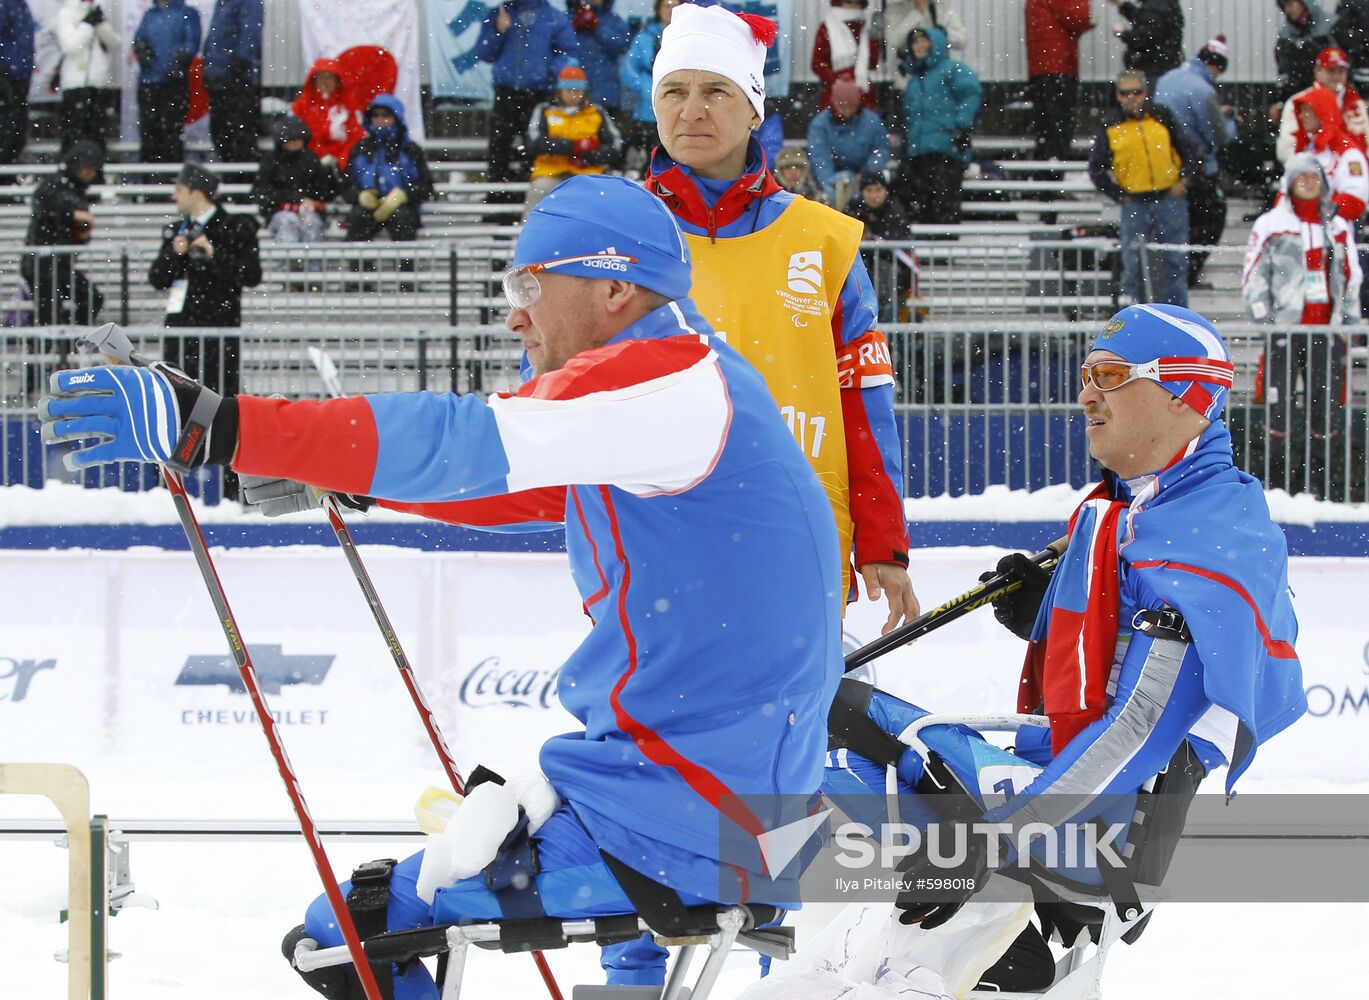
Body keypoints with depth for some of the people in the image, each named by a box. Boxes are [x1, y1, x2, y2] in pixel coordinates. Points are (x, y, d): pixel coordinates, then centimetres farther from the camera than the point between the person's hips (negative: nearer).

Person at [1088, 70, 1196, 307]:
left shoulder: (1162, 116, 4)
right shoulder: (1110, 126, 2)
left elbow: (1190, 153, 10)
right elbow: (1096, 169, 7)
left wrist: (1183, 180, -4)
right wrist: (1119, 195, 0)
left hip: (1170, 198, 1)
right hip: (1135, 204, -1)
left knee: (1175, 260, 2)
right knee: (1133, 262, -6)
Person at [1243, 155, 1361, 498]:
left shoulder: (1338, 227, 13)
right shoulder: (1271, 225, 0)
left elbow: (1351, 276, 18)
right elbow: (1253, 276, 0)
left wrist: (1349, 320, 11)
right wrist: (1263, 319, -7)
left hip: (1326, 329, 3)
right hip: (1285, 328, -3)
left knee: (1327, 404, 2)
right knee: (1280, 404, -4)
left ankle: (1322, 479, 9)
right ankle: (1278, 480, 2)